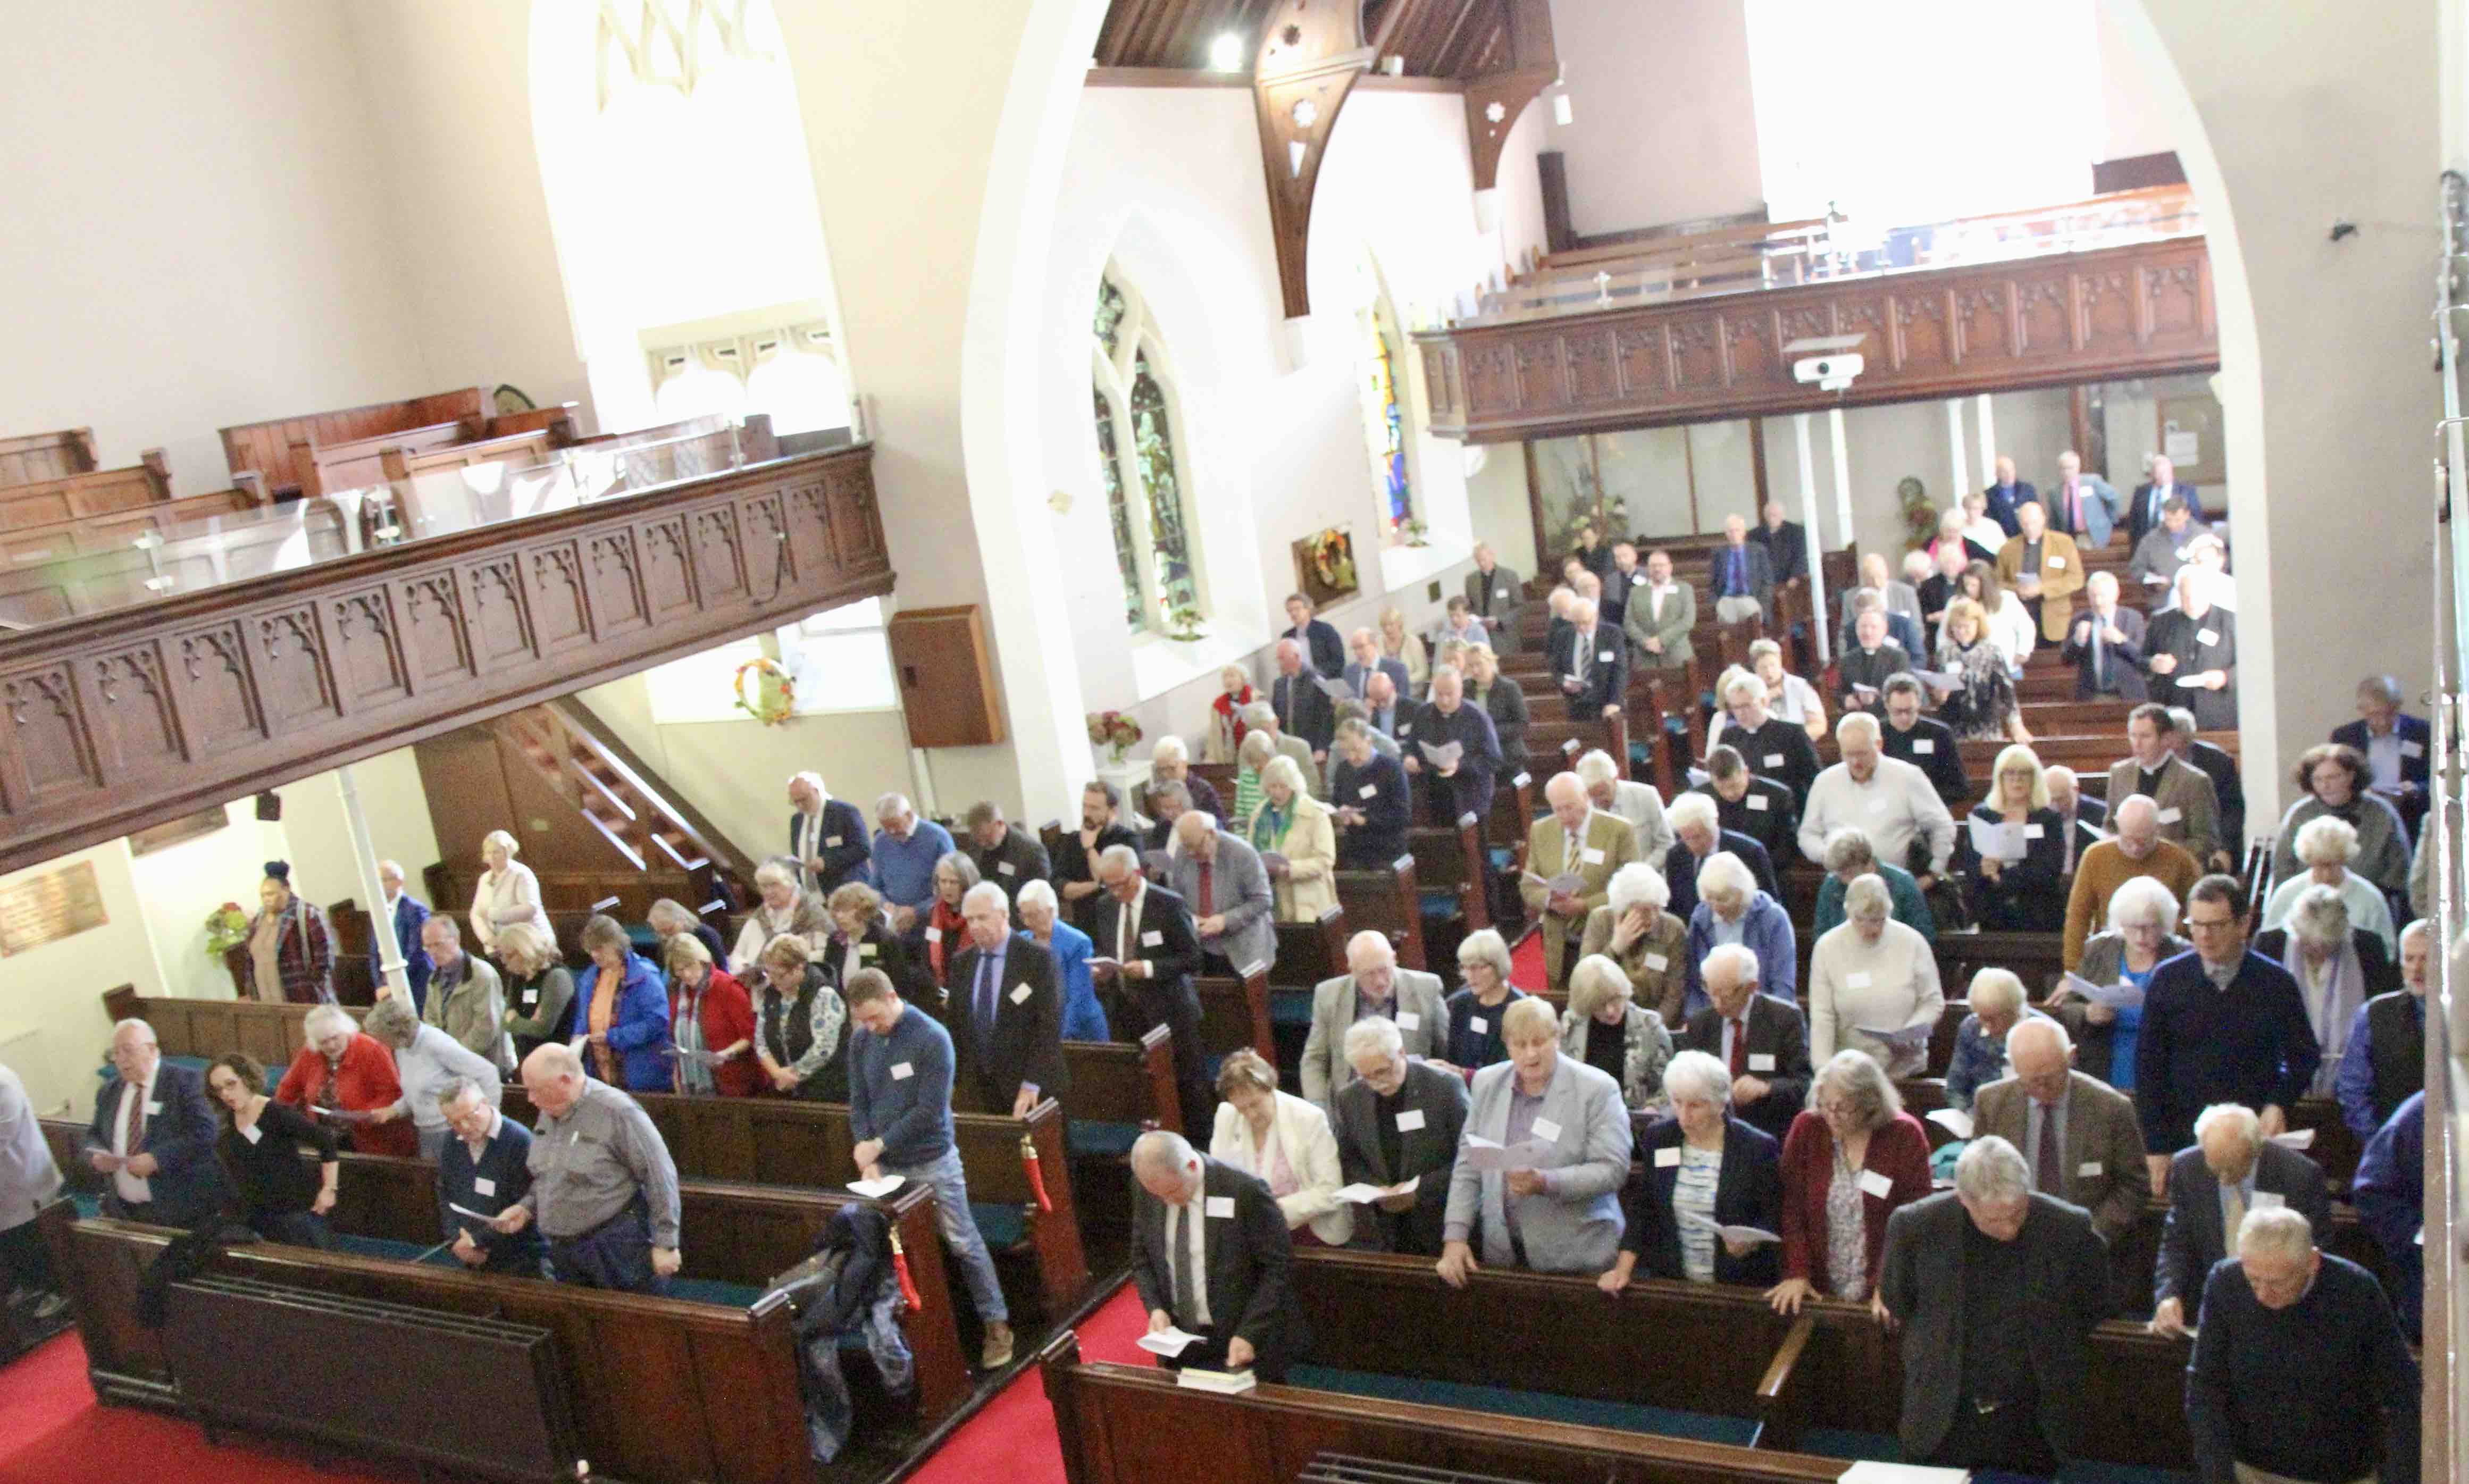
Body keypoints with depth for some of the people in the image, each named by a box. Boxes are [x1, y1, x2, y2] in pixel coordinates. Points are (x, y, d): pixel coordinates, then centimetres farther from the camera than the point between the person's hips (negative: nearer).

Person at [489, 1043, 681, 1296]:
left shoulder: (617, 1112, -18)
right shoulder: (549, 1113, 7)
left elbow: (661, 1178, -15)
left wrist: (666, 1243, -14)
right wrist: (526, 1207, 4)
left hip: (619, 1249, -8)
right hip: (563, 1253, 8)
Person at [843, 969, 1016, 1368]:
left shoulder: (932, 1039, -18)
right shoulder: (861, 1040, -1)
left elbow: (929, 1111, -18)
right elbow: (859, 1103, 3)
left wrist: (879, 1145, -15)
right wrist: (870, 1160, -8)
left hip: (932, 1162, -4)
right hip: (887, 1165, 4)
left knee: (964, 1245, 4)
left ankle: (996, 1324, 15)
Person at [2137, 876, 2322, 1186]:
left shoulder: (2276, 983, 1)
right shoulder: (2168, 980, 1)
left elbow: (2305, 1056, 12)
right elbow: (2148, 1065, 3)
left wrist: (2280, 1104, -6)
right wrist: (2156, 1146, 0)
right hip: (2184, 1138, 0)